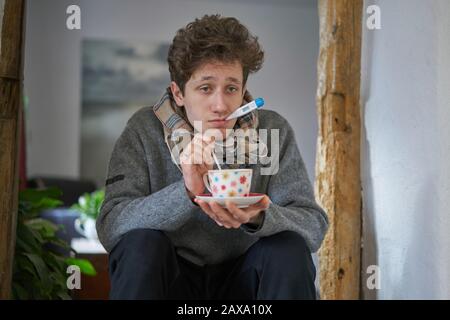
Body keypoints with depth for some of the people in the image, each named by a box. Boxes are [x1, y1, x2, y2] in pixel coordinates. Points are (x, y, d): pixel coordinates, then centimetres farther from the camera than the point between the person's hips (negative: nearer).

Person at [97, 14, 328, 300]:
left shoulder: (273, 131, -7)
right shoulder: (145, 131, -11)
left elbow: (315, 225, -13)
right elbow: (110, 227, -21)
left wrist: (258, 218, -36)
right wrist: (187, 193, -38)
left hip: (242, 277, 1)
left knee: (290, 248, -26)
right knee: (141, 243, -30)